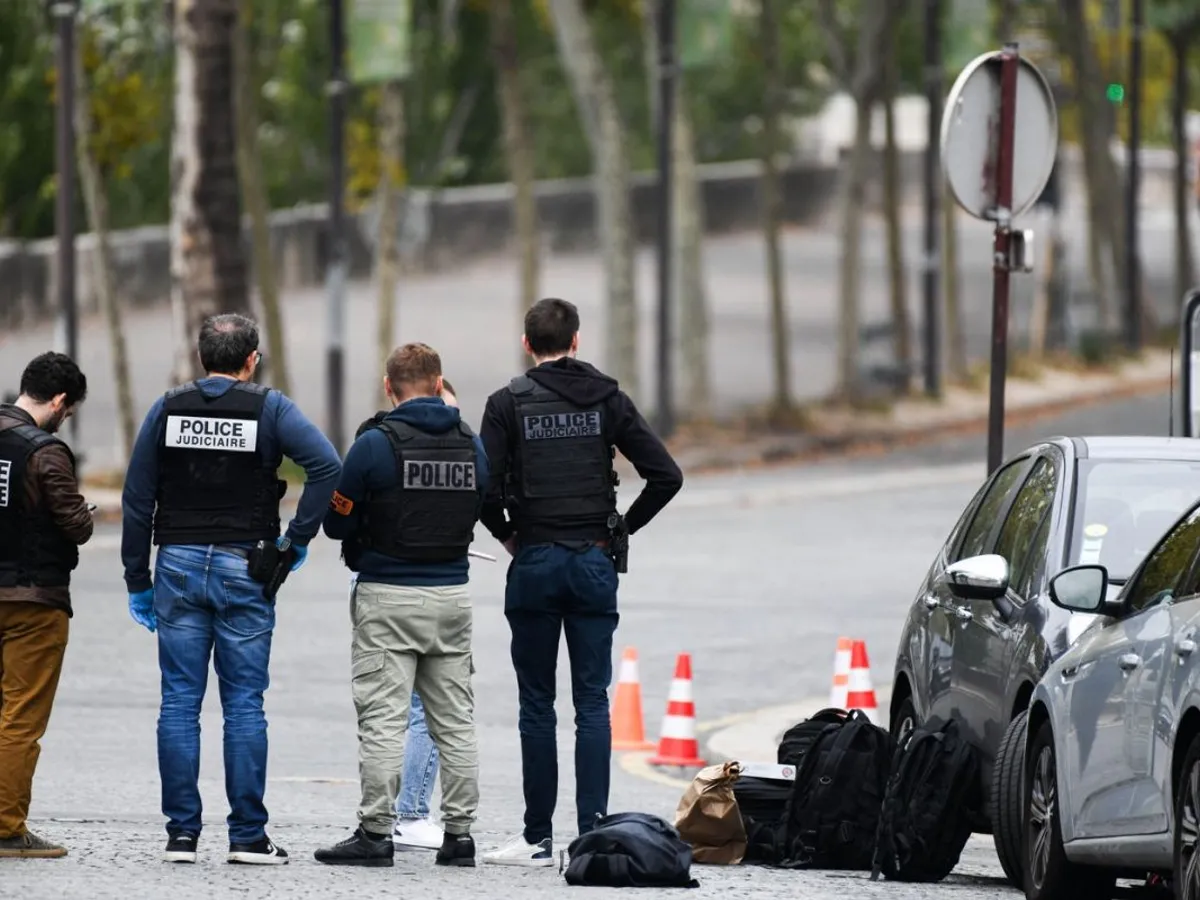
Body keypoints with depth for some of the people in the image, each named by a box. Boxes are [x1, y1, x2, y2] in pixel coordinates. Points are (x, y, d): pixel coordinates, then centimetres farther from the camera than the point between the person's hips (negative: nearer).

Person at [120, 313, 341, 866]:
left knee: (180, 701, 4)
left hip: (178, 568, 2)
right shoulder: (269, 409, -2)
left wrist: (138, 581, 8)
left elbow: (137, 499, 4)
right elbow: (327, 466, -16)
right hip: (243, 569, -2)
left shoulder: (168, 409, 5)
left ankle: (181, 833, 2)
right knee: (244, 704, 1)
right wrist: (298, 539, -7)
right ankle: (248, 835, 0)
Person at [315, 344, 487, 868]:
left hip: (389, 596, -5)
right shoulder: (472, 446, 5)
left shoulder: (375, 444, -10)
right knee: (455, 721, 9)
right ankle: (459, 834, 10)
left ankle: (375, 834, -5)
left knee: (383, 720, -4)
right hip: (452, 594, 5)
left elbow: (337, 521, -5)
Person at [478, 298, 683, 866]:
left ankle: (538, 839, 3)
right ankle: (593, 834, -2)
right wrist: (623, 528, 9)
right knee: (592, 702, 3)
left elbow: (485, 486, -13)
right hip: (594, 563, 2)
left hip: (535, 563, -2)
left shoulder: (509, 403, -3)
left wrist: (506, 533, 5)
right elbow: (665, 476, -2)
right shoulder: (606, 399, 3)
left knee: (537, 706, 3)